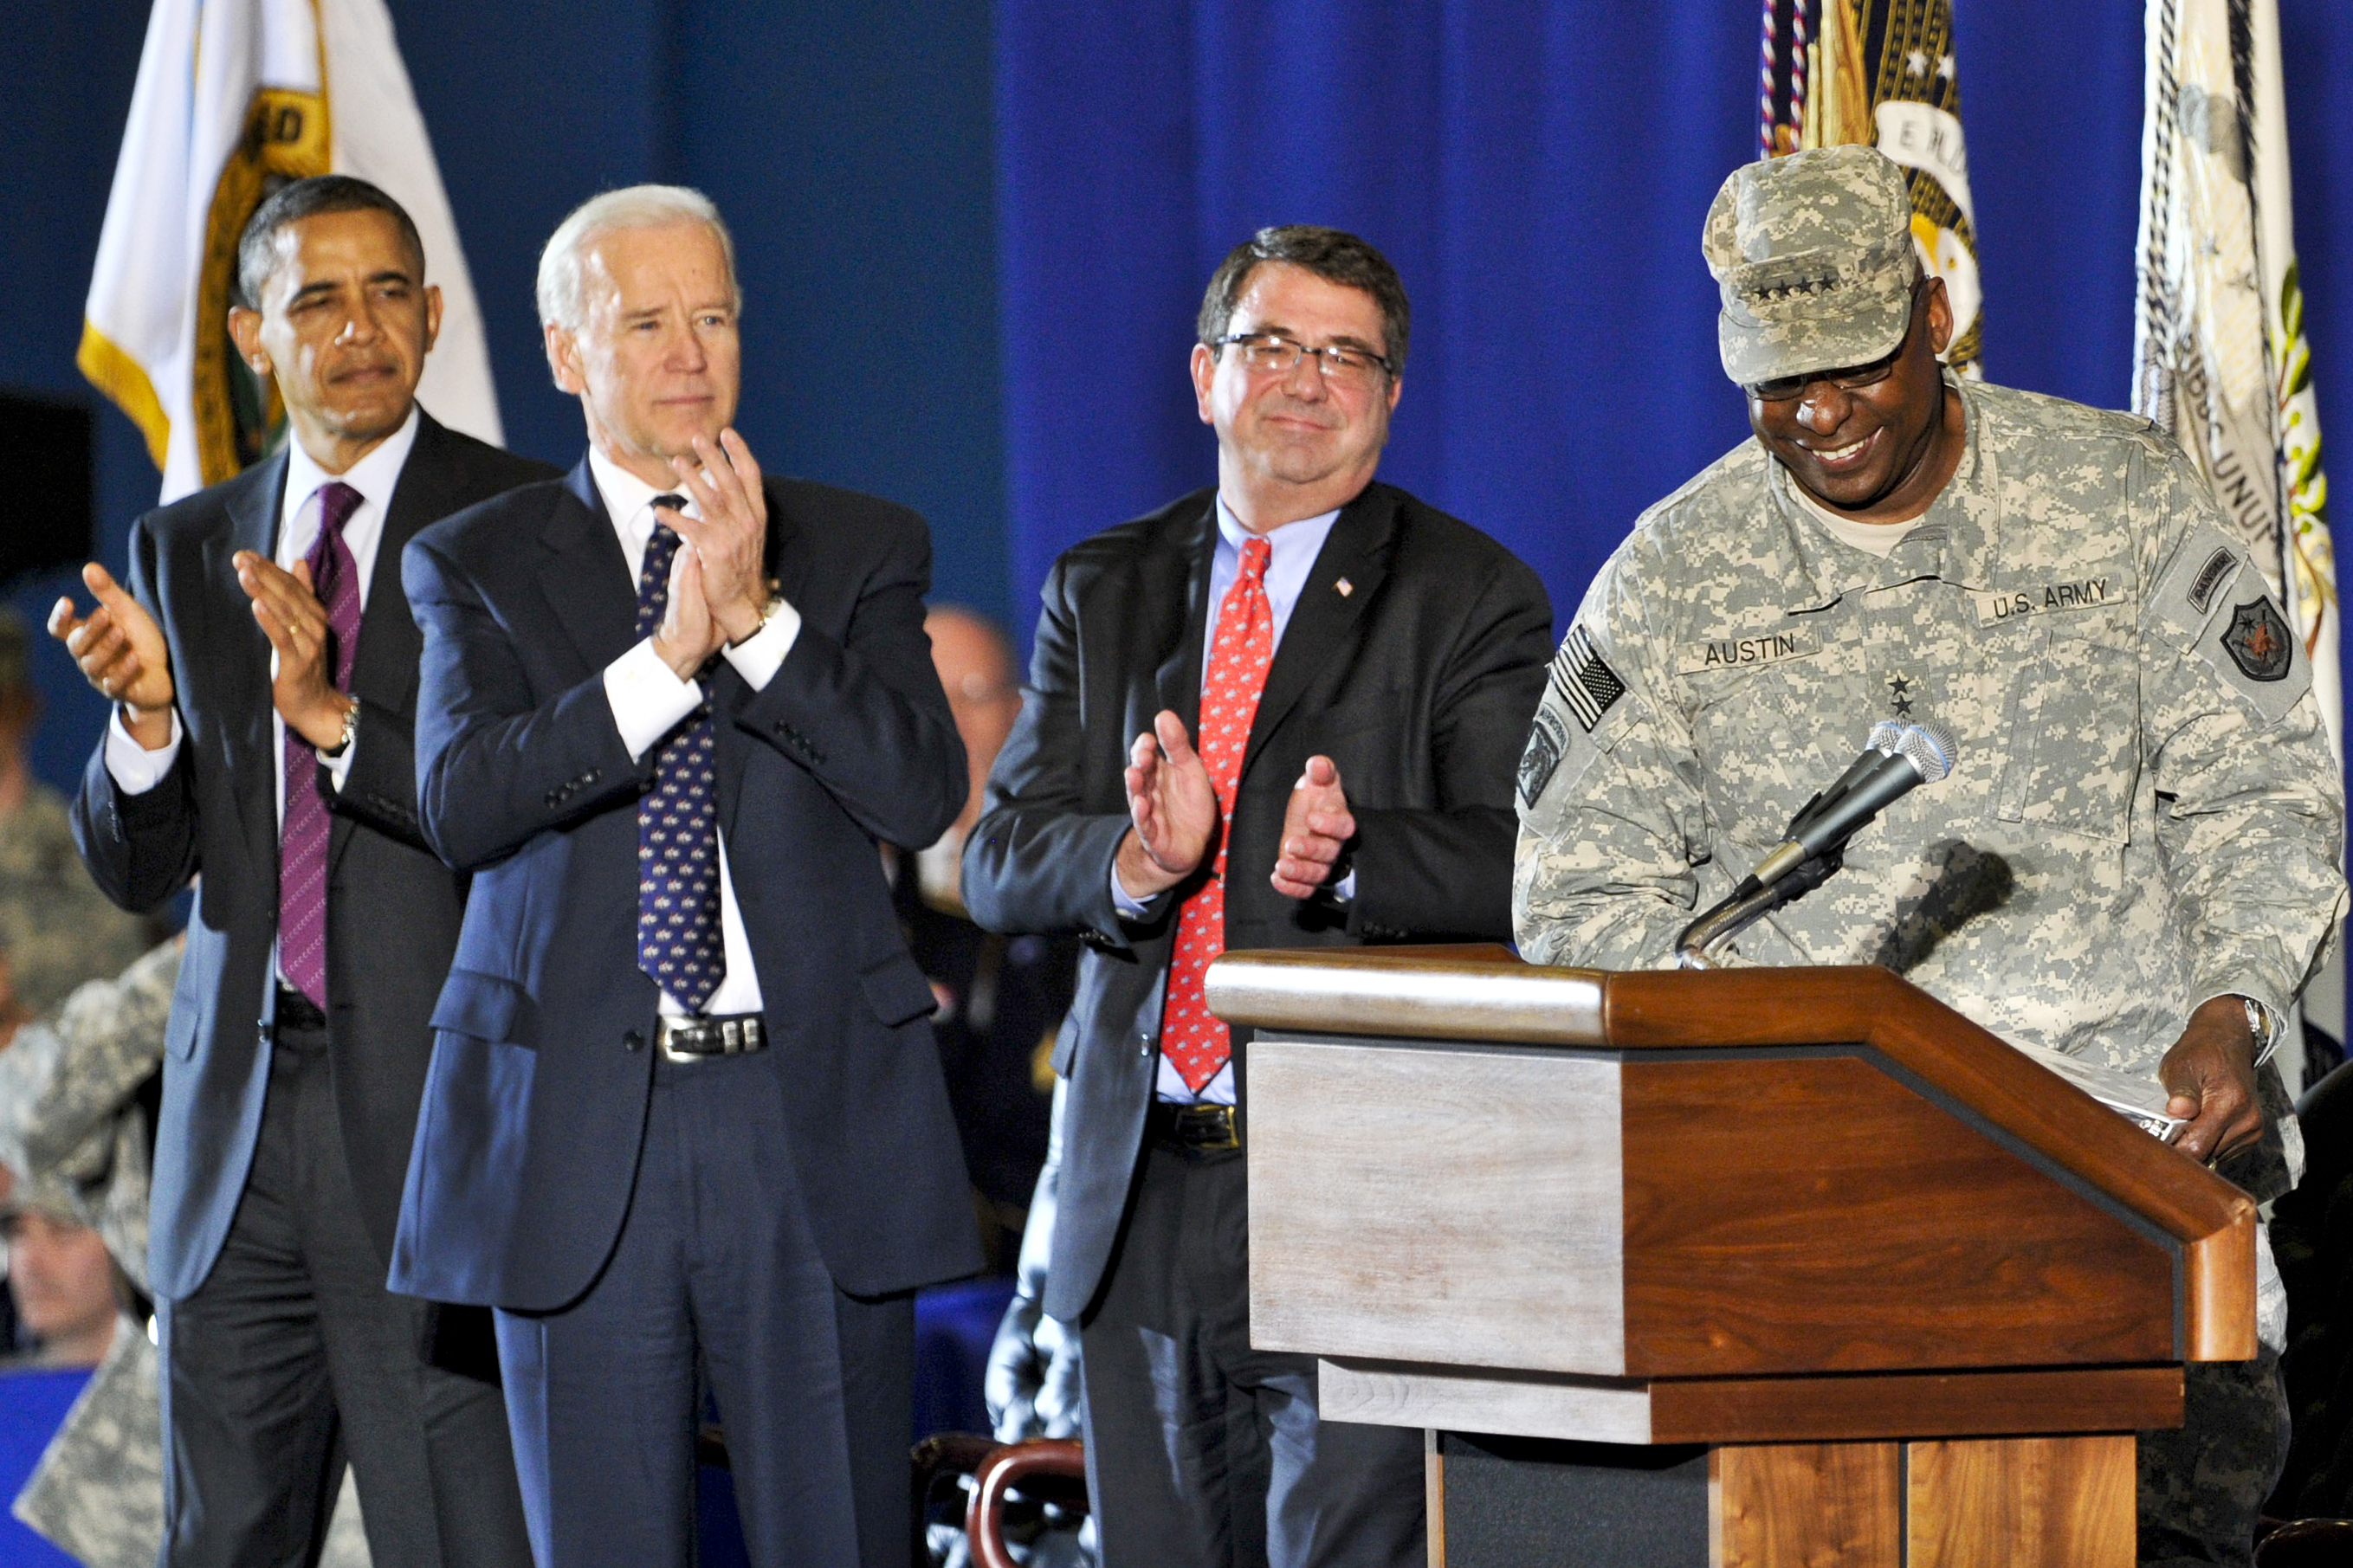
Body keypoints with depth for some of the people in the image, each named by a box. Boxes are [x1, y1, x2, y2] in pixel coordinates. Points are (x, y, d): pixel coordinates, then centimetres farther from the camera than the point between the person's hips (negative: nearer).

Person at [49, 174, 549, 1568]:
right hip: (240, 1120, 5)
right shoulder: (188, 553, 15)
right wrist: (148, 712, -7)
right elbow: (136, 871, 13)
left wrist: (341, 717, -21)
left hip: (437, 1116, -5)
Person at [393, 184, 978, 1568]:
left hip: (817, 1119, 0)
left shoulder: (861, 550, 10)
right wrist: (668, 655, -18)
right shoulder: (479, 567, 8)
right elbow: (463, 803, -9)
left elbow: (924, 794, -5)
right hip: (582, 1122, 0)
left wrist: (758, 618, -15)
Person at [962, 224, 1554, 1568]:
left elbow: (1521, 865, -10)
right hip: (1142, 1191, 5)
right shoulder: (1103, 595, 14)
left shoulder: (1473, 599, 2)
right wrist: (1133, 858, -18)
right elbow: (1000, 863, 5)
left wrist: (1353, 853, -29)